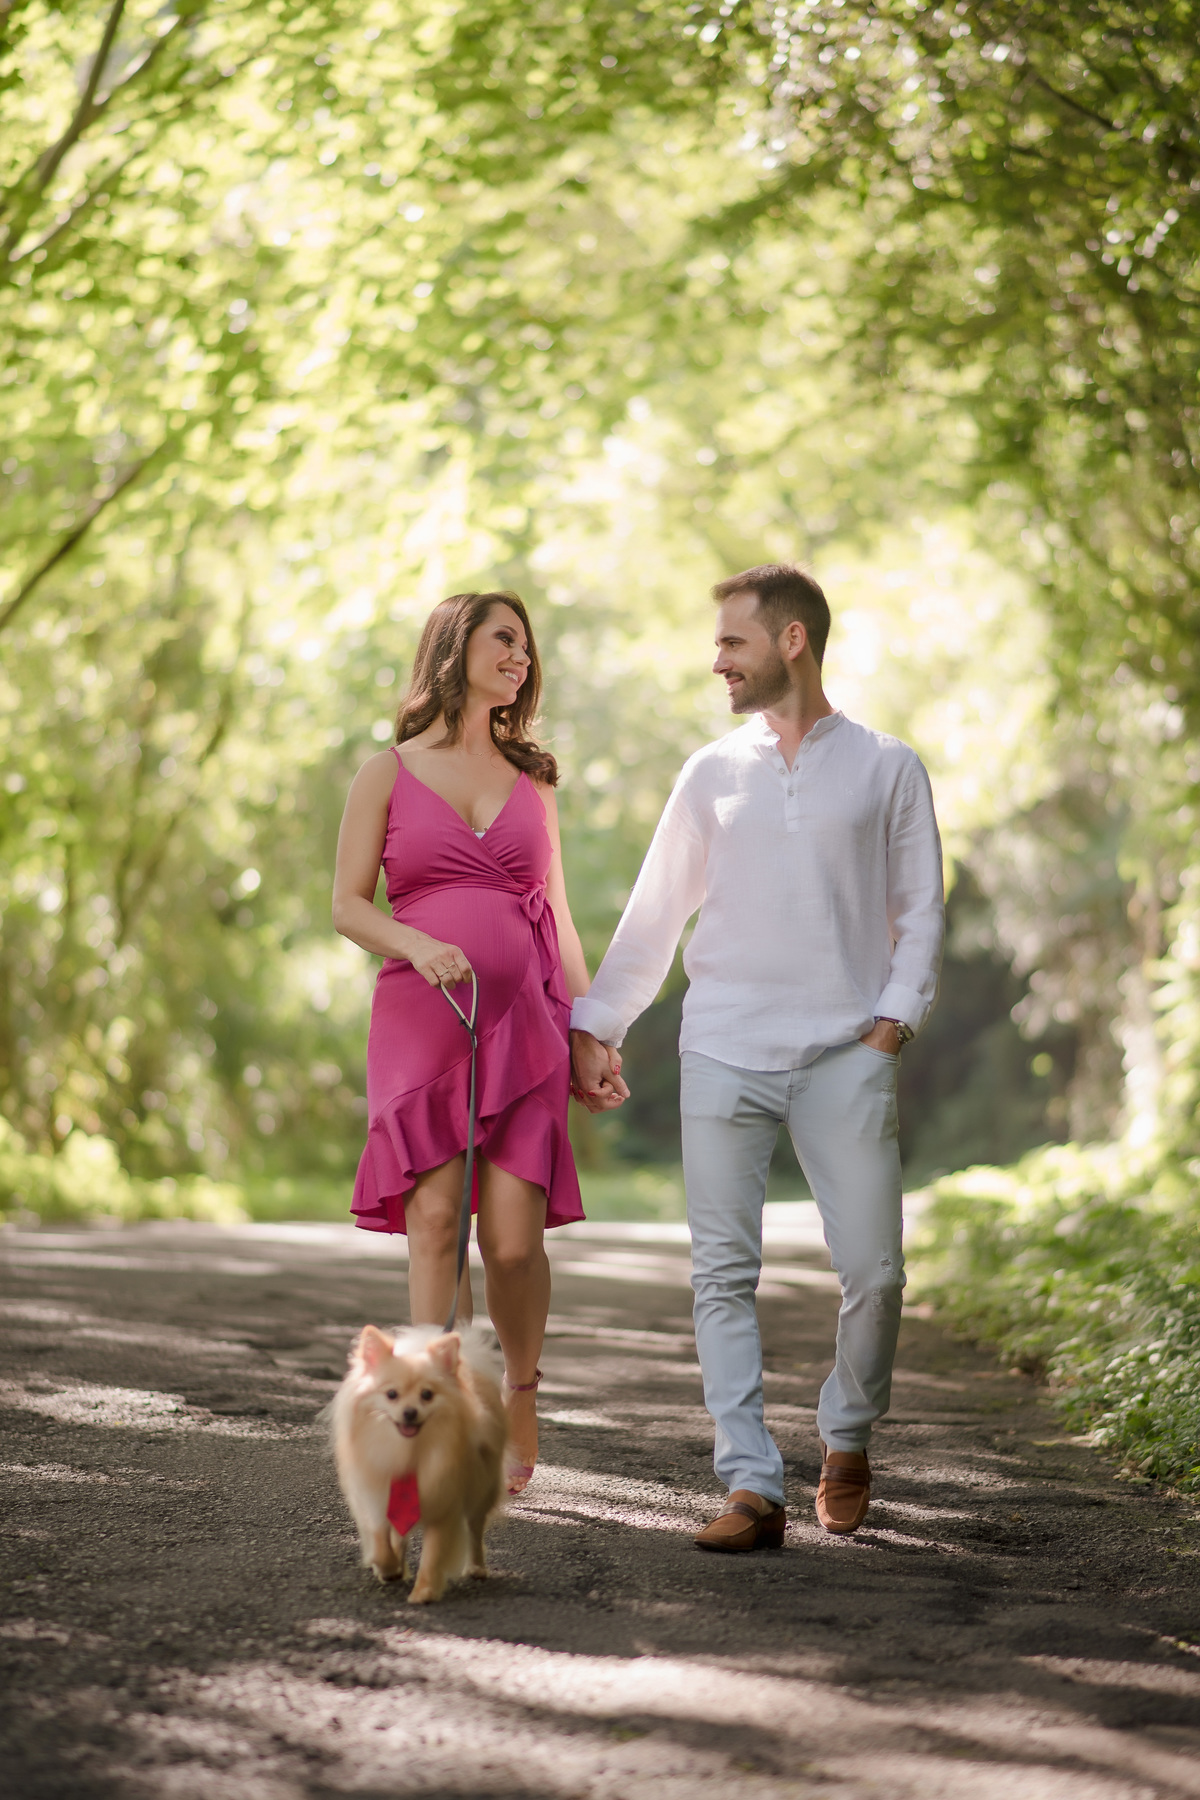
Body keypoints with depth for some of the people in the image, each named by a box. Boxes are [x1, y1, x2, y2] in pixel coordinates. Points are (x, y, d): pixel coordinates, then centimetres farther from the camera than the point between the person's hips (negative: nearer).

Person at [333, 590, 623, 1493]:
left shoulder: (532, 777, 17)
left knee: (513, 1236, -8)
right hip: (421, 1015, -1)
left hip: (524, 1020, 2)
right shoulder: (388, 773, 8)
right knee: (435, 1218, -12)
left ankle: (521, 1392, 17)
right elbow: (348, 904, 4)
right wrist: (417, 945, -16)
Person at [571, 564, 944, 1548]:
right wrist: (596, 1025, 11)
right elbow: (655, 912, 15)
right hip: (723, 1051, 2)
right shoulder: (712, 773, 12)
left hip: (844, 1054, -2)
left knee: (873, 1268, -4)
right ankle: (752, 1487, -2)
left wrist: (893, 1019, -3)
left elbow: (920, 910, 9)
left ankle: (847, 1436, 22)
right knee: (724, 1273, -4)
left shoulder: (887, 768, 7)